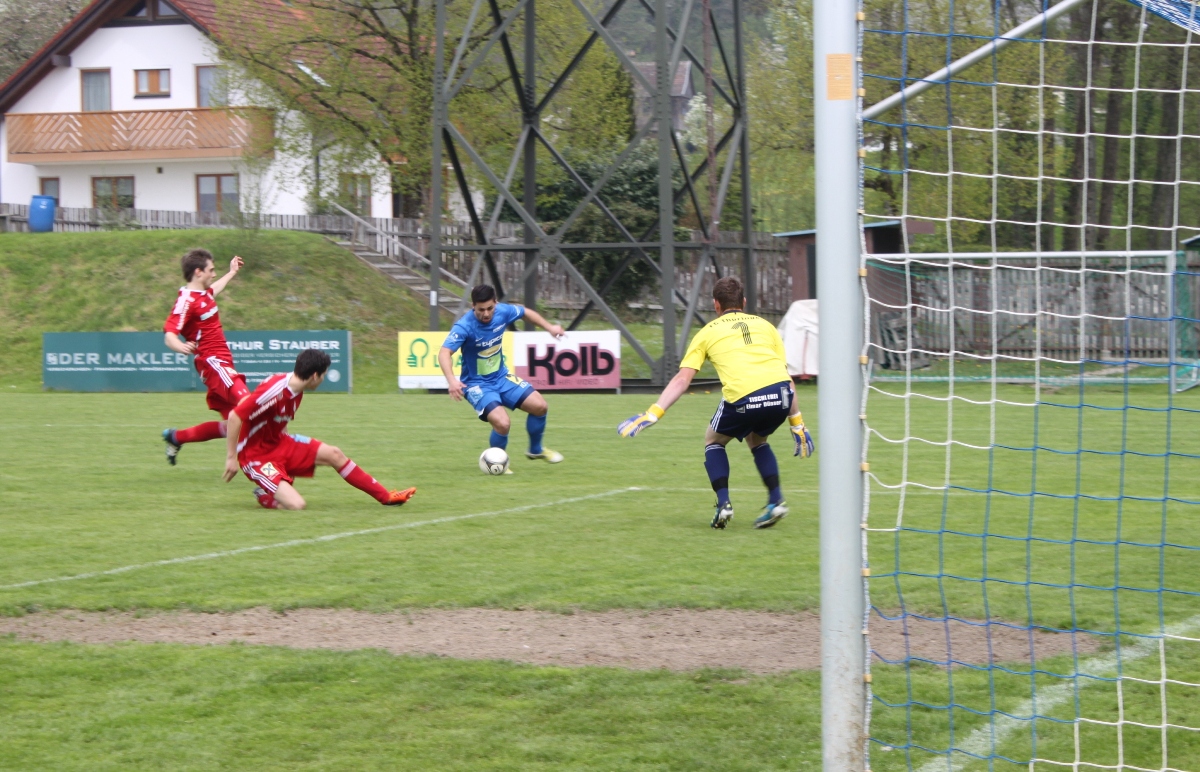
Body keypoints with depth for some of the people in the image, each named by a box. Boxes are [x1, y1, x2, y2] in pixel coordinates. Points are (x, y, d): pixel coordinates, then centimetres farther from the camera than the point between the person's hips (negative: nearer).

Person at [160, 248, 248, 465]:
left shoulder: (204, 293, 13)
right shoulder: (187, 301, -15)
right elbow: (169, 335, -24)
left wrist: (232, 273, 54)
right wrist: (181, 347, -46)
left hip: (221, 363, 10)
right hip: (212, 362, -10)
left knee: (229, 425, 10)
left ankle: (176, 437, 22)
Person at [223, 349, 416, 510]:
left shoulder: (296, 389, 0)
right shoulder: (275, 391, -29)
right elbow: (235, 416, -29)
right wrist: (231, 458, -26)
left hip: (280, 443, 10)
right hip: (255, 455, -10)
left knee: (333, 454, 9)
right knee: (297, 505, -23)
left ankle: (385, 496, 22)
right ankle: (265, 495, 8)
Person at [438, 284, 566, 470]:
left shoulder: (502, 312, -11)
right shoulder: (464, 326, -28)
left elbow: (526, 312, 12)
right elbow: (444, 353, -39)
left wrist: (549, 327, 5)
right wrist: (452, 380, -54)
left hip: (501, 377, 6)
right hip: (477, 384, -6)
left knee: (540, 406, 0)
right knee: (502, 423, -25)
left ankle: (536, 450, 27)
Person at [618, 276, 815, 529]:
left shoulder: (708, 332, 19)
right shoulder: (763, 325, 25)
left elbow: (682, 380, 8)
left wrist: (652, 414, 8)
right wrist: (797, 424, 26)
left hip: (743, 398, -3)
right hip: (780, 392, 3)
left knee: (713, 440, 25)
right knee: (756, 439, 33)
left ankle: (723, 503, 9)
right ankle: (776, 500, 18)